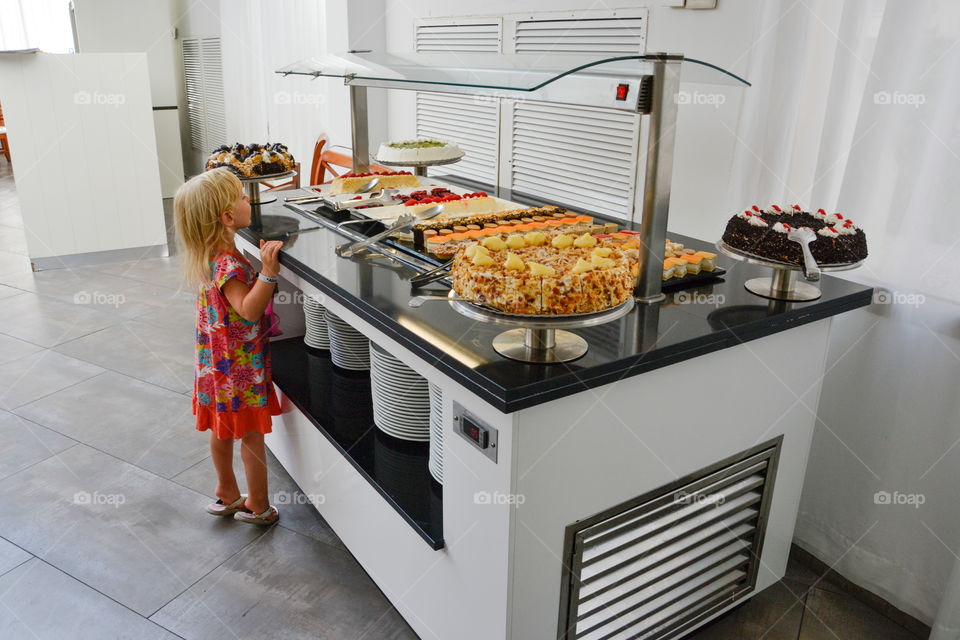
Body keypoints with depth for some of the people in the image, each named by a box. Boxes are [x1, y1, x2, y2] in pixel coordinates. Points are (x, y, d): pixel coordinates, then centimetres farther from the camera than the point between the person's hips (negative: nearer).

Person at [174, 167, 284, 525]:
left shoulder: (207, 256, 0)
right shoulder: (229, 264, -27)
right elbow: (248, 310, -39)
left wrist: (262, 263, 6)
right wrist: (268, 273, -48)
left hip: (216, 360, 9)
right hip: (242, 363, -8)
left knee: (222, 430, 21)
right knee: (252, 435, 7)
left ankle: (226, 493, 39)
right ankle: (257, 506, 22)